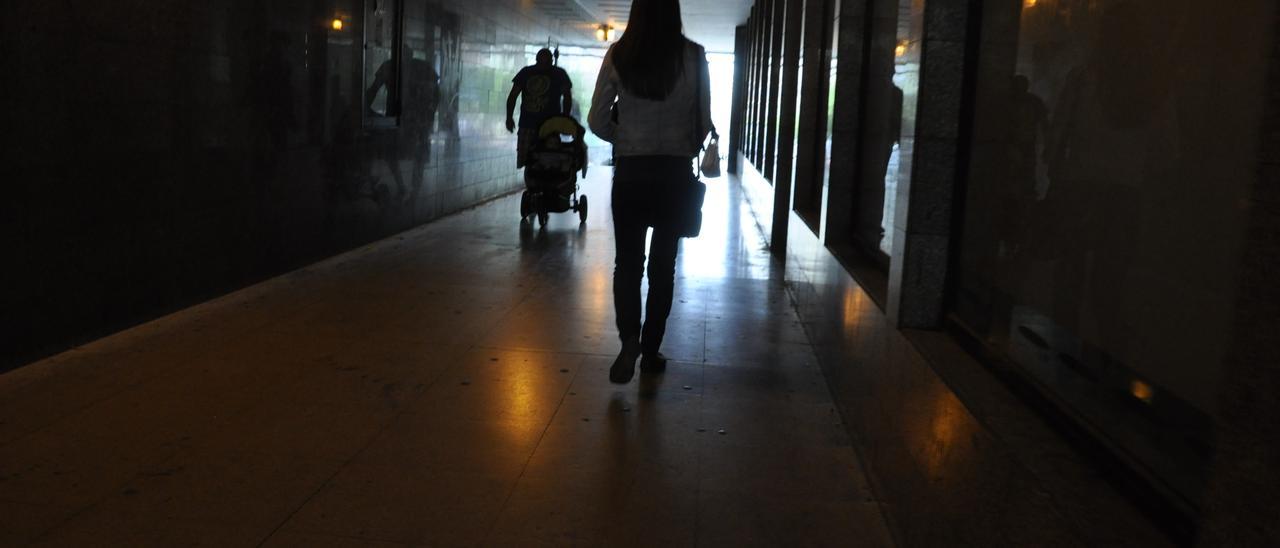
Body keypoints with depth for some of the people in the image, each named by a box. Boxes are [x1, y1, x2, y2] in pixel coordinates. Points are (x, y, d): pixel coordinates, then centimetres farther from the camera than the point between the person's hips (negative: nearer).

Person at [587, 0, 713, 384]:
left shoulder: (618, 55, -4)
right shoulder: (693, 56, -5)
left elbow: (597, 121, -2)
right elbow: (703, 122, -1)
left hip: (630, 171, 0)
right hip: (676, 172, 0)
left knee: (627, 261, 11)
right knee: (663, 264, 12)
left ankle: (629, 339, -9)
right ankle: (651, 350, 19)